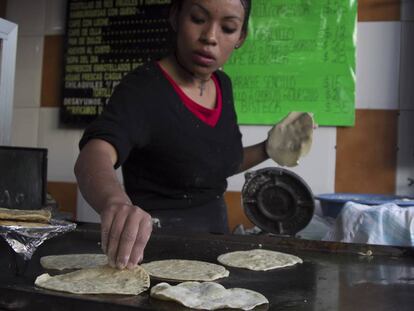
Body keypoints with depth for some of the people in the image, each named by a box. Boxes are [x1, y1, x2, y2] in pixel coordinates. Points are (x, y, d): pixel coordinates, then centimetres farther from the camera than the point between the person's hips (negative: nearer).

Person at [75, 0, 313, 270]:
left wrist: (269, 149, 0)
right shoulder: (143, 90, -20)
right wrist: (116, 203, -59)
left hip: (213, 236, 7)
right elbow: (94, 156, -39)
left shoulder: (223, 86, 1)